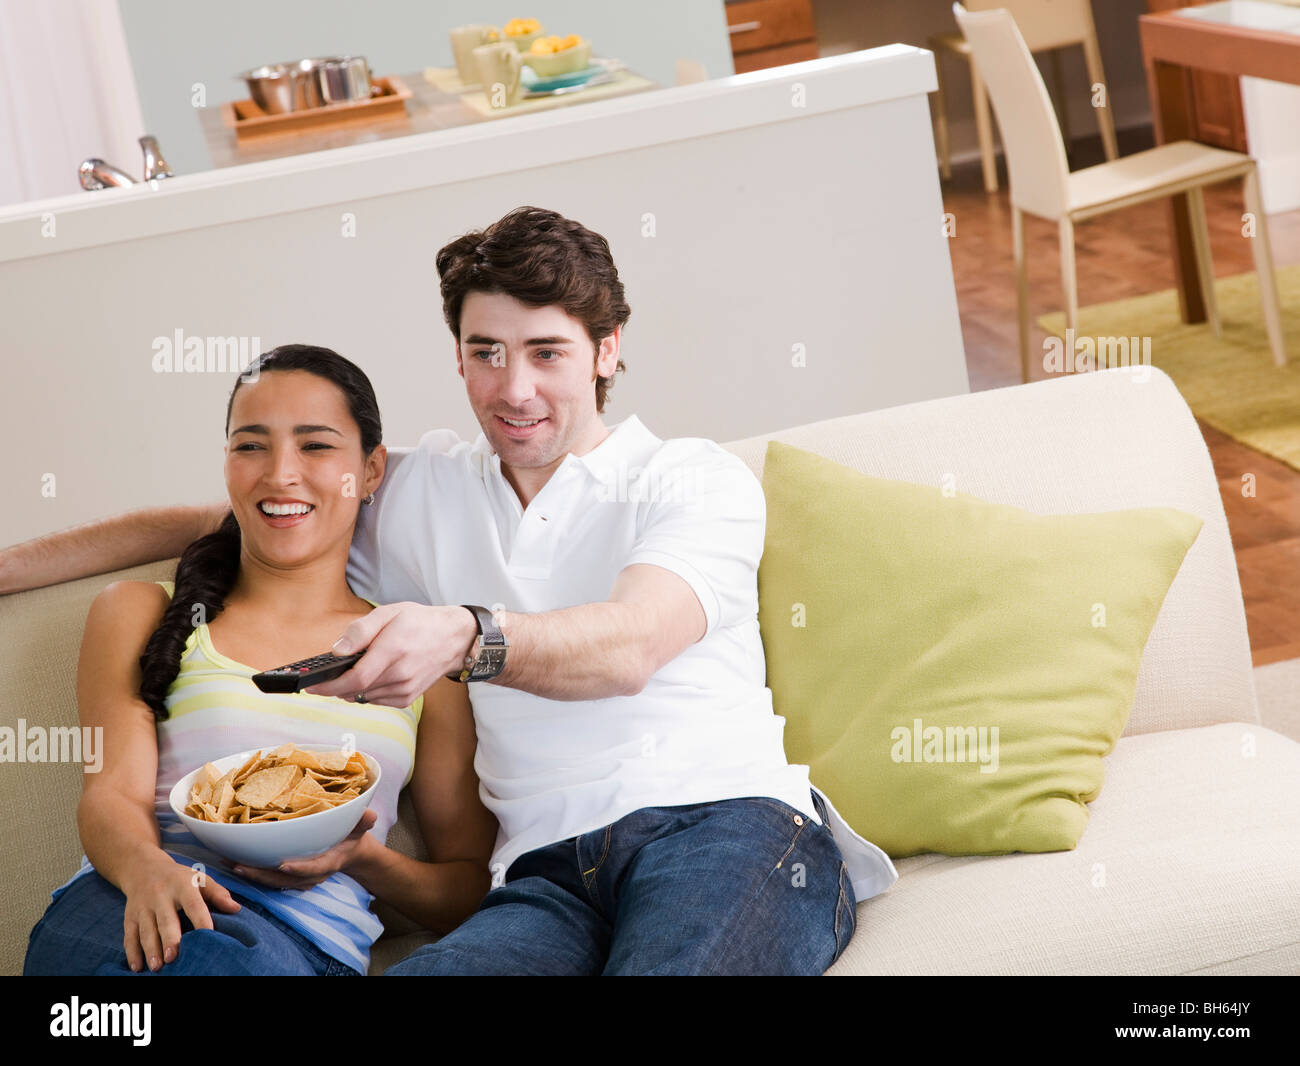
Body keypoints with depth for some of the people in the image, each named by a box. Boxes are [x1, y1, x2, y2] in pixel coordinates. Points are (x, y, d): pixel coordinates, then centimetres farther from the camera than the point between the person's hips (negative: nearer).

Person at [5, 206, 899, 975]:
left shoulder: (697, 480, 12)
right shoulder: (420, 490, 24)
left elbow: (627, 648, -10)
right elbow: (199, 524, 34)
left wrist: (464, 637, -30)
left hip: (723, 821, -2)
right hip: (550, 873, 3)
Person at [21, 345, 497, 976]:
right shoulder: (138, 613, 21)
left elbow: (473, 890, 18)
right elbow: (112, 792, 4)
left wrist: (361, 860, -5)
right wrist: (147, 869, -21)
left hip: (309, 936, 0)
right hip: (128, 902, 1)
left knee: (223, 954, -39)